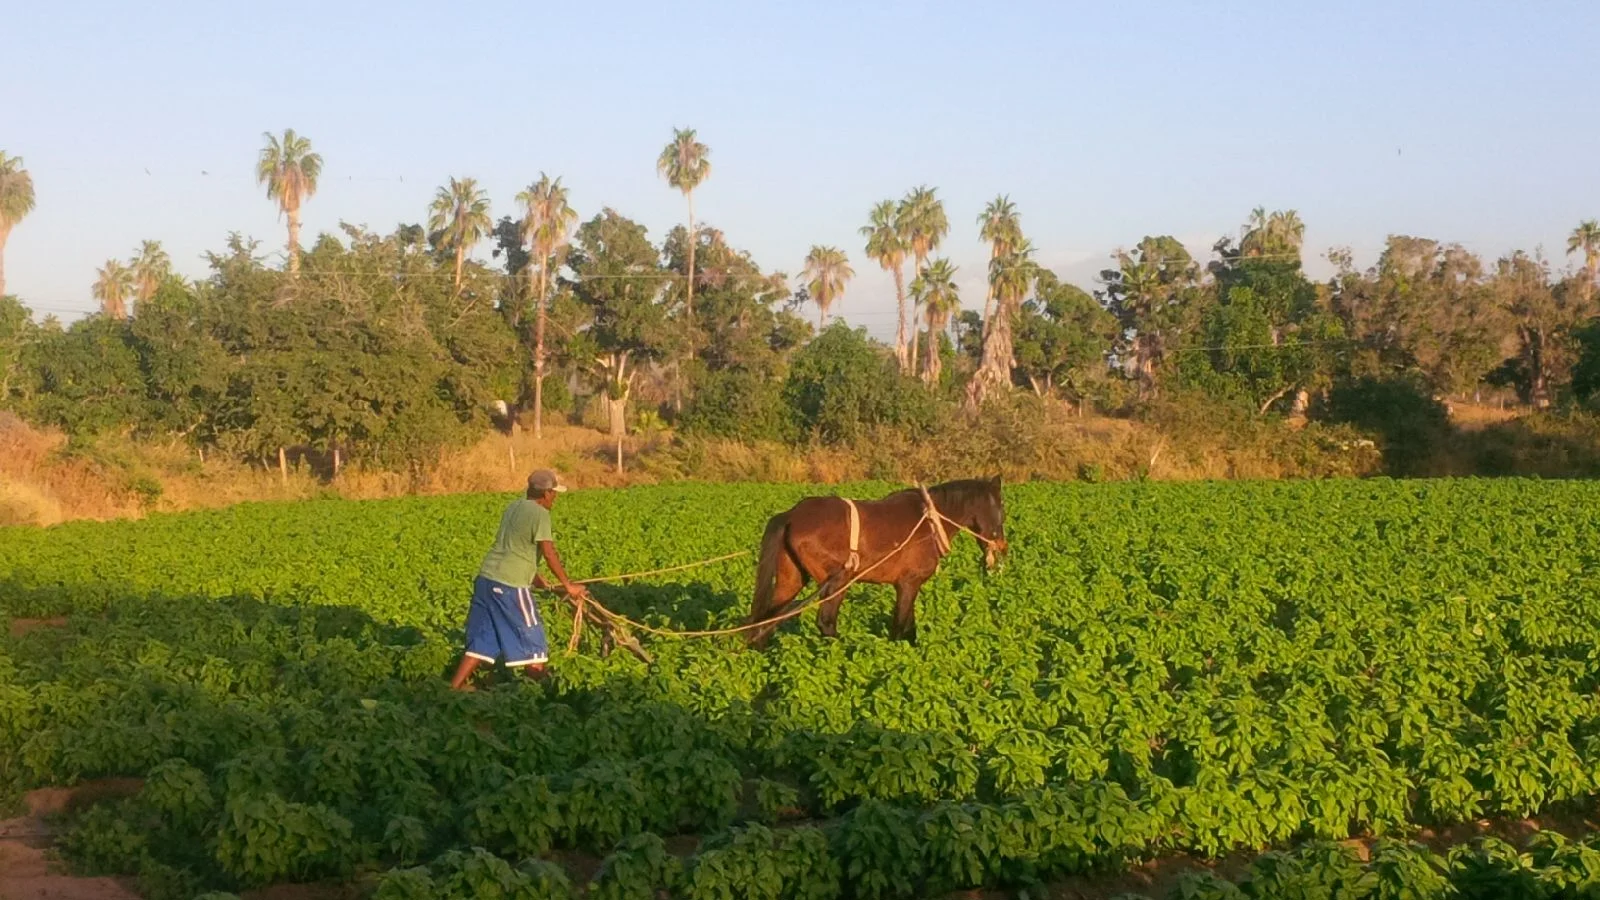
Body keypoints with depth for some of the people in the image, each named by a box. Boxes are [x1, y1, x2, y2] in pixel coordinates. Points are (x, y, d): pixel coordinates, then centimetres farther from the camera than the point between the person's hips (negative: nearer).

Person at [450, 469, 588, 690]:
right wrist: (568, 585, -5)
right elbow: (550, 554, -13)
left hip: (486, 578, 8)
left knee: (483, 639, 13)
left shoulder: (513, 507, 15)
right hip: (509, 585, -8)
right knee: (530, 641, 6)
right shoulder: (539, 513, -11)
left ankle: (455, 686, 10)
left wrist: (535, 578, 30)